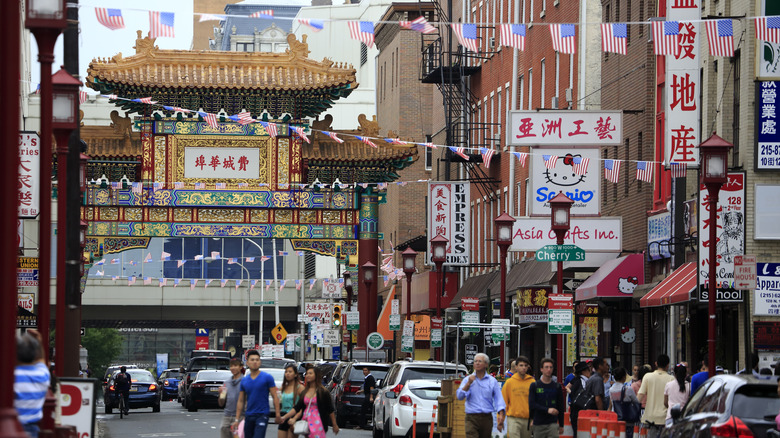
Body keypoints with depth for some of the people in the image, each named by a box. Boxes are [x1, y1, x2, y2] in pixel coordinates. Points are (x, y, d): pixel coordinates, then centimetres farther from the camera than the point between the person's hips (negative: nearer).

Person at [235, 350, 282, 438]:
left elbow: (275, 397, -4)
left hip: (262, 415, -5)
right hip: (249, 416, 5)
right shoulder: (244, 380, 10)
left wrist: (278, 414, -11)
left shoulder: (267, 377, -3)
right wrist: (237, 419, 9)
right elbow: (241, 401, 13)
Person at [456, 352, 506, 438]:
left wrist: (501, 414, -13)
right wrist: (468, 383, -16)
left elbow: (498, 398, 1)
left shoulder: (492, 381, 8)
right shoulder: (467, 380, 6)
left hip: (487, 418, 2)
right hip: (472, 418, -2)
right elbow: (460, 396, -4)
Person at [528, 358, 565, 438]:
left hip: (553, 423, 0)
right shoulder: (534, 386, 3)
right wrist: (547, 410, -19)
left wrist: (561, 425, 10)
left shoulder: (557, 387, 8)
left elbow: (561, 407, 11)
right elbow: (532, 404, -8)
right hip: (538, 424, 0)